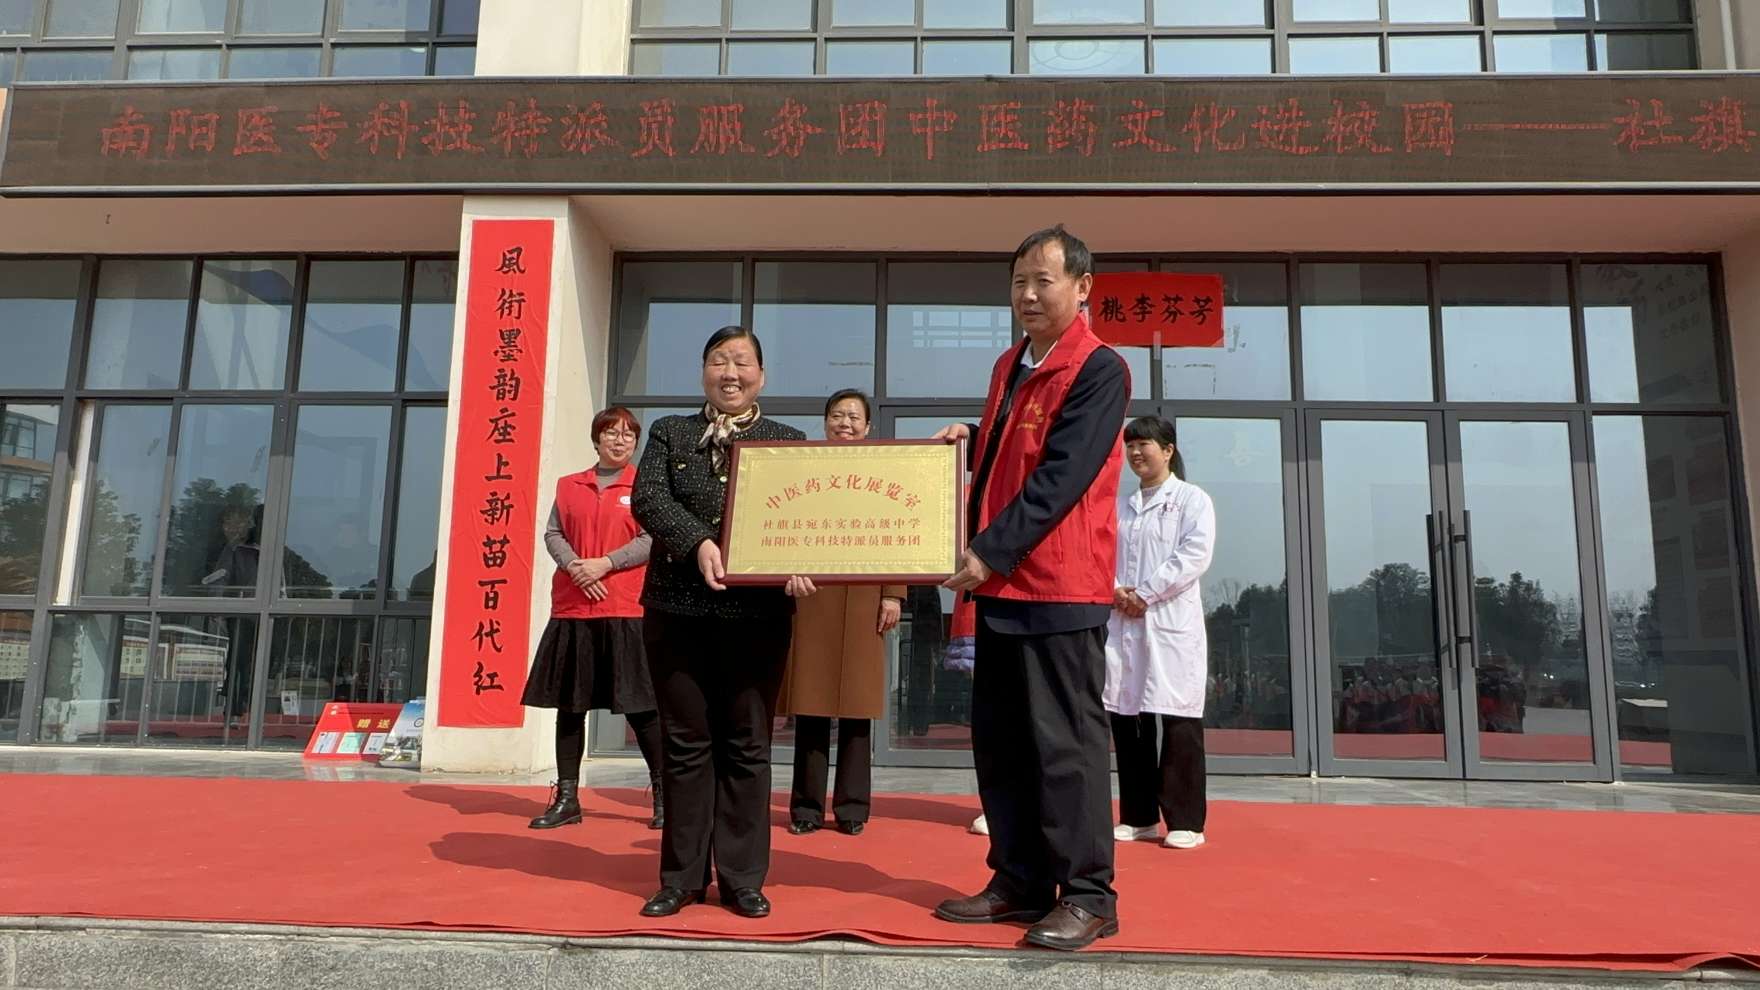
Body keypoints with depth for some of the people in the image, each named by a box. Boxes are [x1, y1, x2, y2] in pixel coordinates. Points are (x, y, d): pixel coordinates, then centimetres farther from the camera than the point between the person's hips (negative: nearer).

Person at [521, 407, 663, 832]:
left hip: (626, 610, -4)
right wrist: (573, 565, -11)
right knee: (569, 704, 7)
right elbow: (552, 534, 7)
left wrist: (605, 564, -15)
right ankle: (567, 799, 17)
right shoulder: (569, 486, 13)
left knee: (639, 705, -1)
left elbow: (651, 540, -6)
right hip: (571, 608, 4)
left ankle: (664, 797, 10)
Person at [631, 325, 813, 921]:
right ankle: (682, 877, 18)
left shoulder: (790, 442, 10)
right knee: (685, 742, 7)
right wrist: (698, 541, -20)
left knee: (747, 744, 5)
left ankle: (743, 878, 15)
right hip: (678, 606, 1)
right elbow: (648, 499, -3)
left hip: (759, 610, -1)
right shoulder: (670, 433, 12)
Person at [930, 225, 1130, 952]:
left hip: (1061, 584, -8)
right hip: (1000, 582, 8)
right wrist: (970, 438, 6)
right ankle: (1020, 881, 22)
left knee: (1064, 742, -3)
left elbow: (1061, 477, -18)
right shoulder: (1009, 366, 17)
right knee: (1000, 741, 11)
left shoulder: (1098, 370, -9)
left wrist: (990, 551, -20)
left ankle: (1088, 896, 8)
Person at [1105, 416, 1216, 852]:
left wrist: (1143, 594, -13)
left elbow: (1195, 555, -10)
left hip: (1172, 624, -5)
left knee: (1179, 720, -5)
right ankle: (1139, 816, 16)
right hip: (1122, 624, 6)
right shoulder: (1122, 508, 19)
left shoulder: (1192, 499, 3)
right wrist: (1115, 591, -9)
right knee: (1126, 715, 6)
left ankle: (1185, 821, 4)